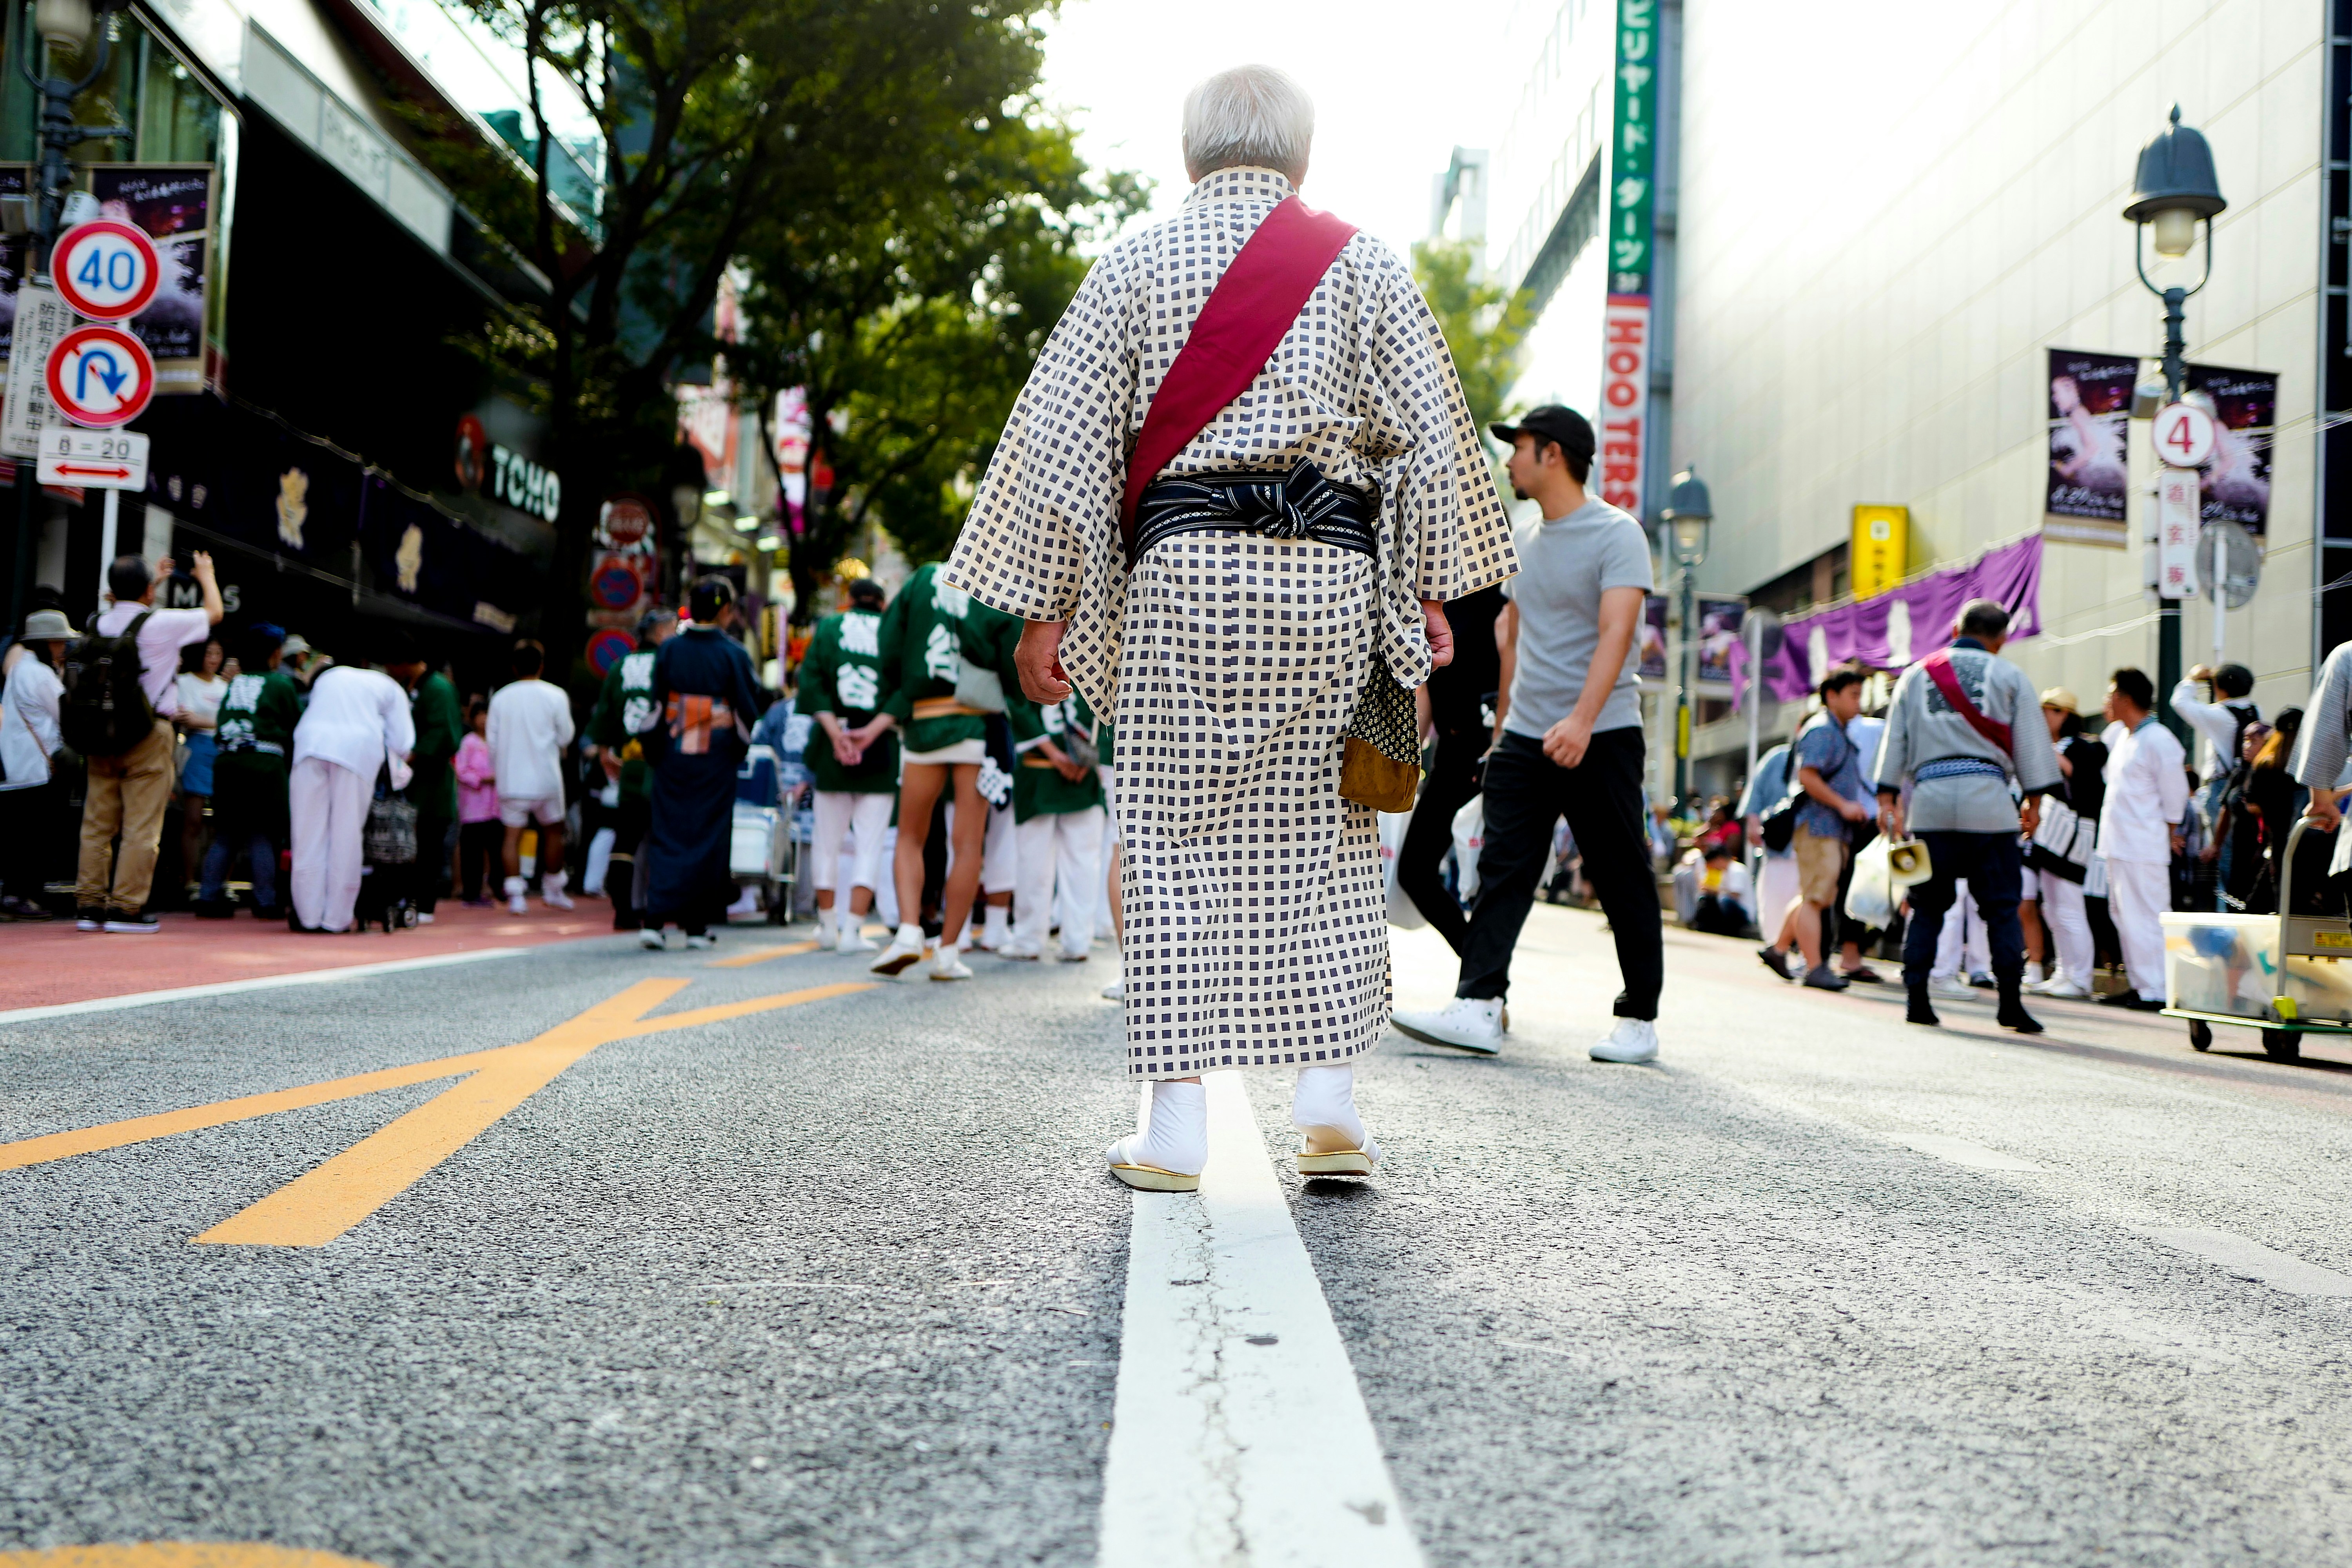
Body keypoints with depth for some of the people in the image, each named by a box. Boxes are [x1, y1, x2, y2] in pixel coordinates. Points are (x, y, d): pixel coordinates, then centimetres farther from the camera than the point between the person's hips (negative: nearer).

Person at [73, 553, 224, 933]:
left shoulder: (98, 623, 6)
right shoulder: (162, 623, -10)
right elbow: (214, 612, 7)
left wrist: (154, 579, 41)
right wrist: (205, 573, 24)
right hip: (148, 735, -6)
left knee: (97, 822, 10)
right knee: (141, 826, -2)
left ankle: (89, 905, 12)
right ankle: (126, 908, -4)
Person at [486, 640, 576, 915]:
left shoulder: (500, 697, 2)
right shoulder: (555, 696, -5)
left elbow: (492, 741, 5)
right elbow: (565, 737, -1)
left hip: (511, 779, 1)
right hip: (545, 778, -1)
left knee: (513, 836, 3)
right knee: (553, 831, 14)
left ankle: (514, 895, -5)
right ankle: (553, 890, 21)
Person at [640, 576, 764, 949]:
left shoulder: (668, 650, 1)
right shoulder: (734, 654, -6)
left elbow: (654, 706, 2)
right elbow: (747, 708, -3)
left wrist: (655, 751, 11)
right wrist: (739, 751, 12)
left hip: (673, 759, 2)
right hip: (716, 761, -2)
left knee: (666, 836, 7)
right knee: (708, 838, 6)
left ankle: (655, 919, -5)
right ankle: (697, 925, 8)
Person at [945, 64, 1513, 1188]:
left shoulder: (1136, 262, 9)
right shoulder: (1364, 263, 11)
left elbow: (1066, 435, 4)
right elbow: (1428, 432, 6)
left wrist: (1044, 607, 5)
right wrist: (1430, 591, 9)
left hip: (1181, 561, -1)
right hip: (1332, 578, 1)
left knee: (1175, 839, 3)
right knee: (1324, 836, 10)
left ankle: (1177, 1125, 3)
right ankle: (1328, 1098, 8)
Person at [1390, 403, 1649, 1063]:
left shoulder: (1616, 534, -8)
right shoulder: (1523, 540, 15)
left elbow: (1614, 634, -20)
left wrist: (1581, 720, -32)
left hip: (1601, 737, -7)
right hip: (1524, 737, 7)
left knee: (1623, 881, 2)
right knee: (1502, 870, -4)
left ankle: (1640, 1020, 12)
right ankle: (1479, 1008, -8)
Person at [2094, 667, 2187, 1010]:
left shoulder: (2158, 741, -13)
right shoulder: (2120, 735, 13)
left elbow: (2175, 794, -7)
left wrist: (2170, 834, 3)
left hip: (2143, 847, -9)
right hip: (2118, 844, 9)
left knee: (2144, 917, -9)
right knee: (2123, 915, 13)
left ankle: (2156, 991, -7)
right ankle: (2140, 984, 19)